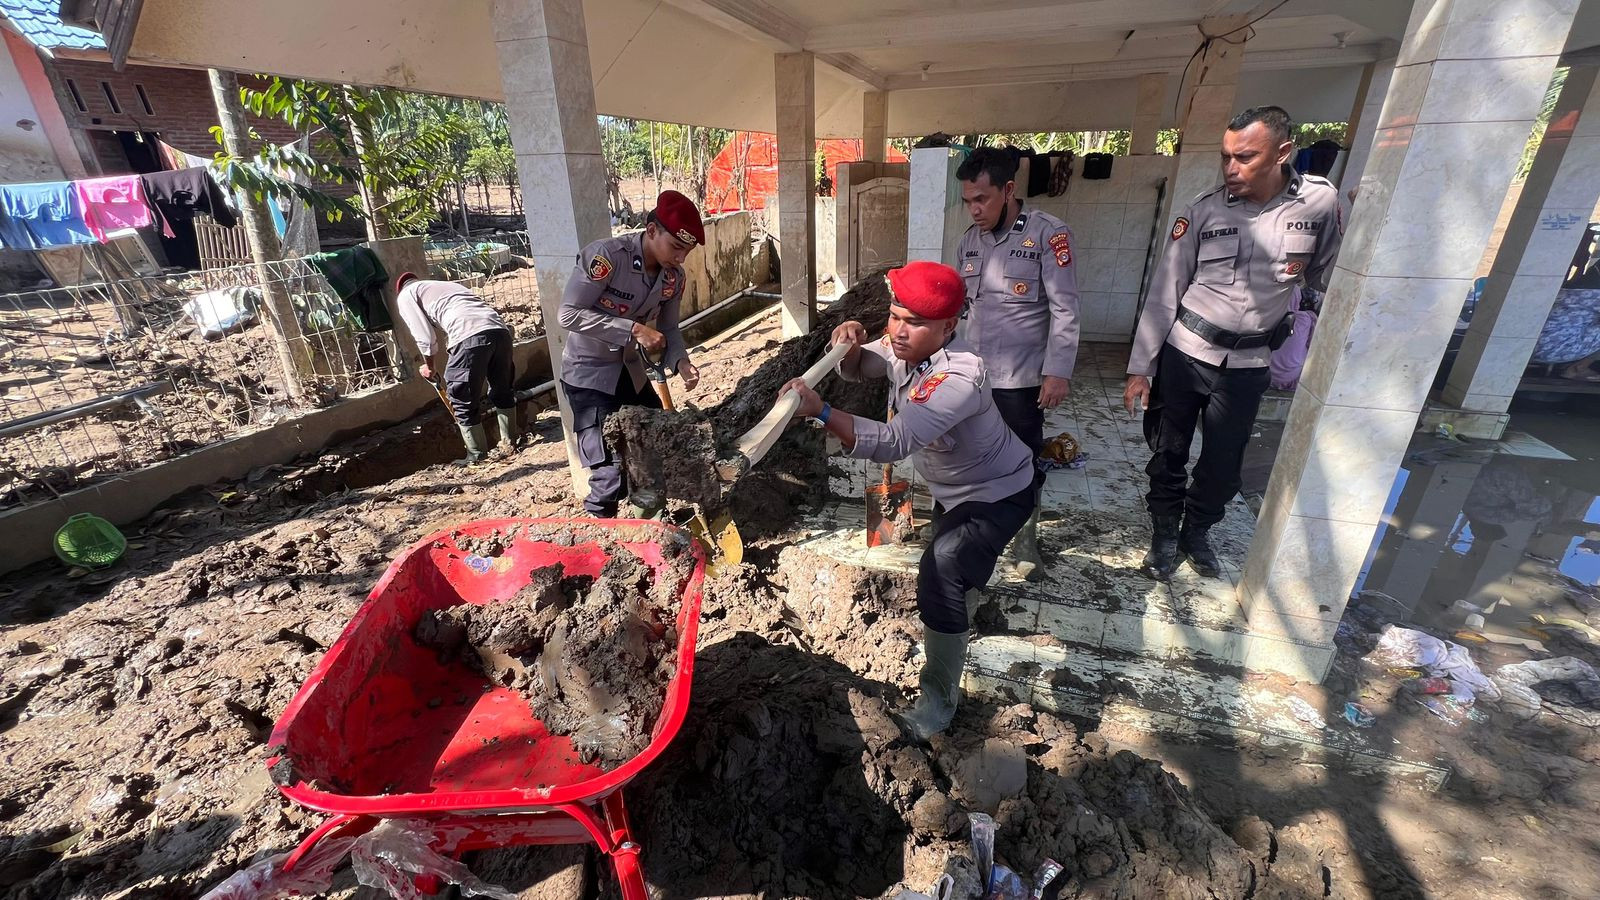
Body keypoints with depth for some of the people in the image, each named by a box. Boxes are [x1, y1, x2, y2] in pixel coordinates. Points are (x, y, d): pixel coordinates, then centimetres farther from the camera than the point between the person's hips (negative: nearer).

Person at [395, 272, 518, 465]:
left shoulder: (405, 295, 19)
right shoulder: (444, 285, 39)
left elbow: (424, 337, 7)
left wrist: (429, 366, 25)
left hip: (470, 337, -7)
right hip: (499, 329, 7)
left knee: (463, 403, 10)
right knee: (503, 391, 24)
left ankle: (477, 457, 20)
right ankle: (510, 443, 36)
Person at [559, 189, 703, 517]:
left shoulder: (674, 278, -5)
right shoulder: (604, 256, -25)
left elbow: (668, 328, 5)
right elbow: (569, 314, -24)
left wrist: (680, 362, -15)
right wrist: (633, 329, -30)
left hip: (631, 372, 7)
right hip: (589, 374, -7)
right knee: (611, 474, -13)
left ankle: (649, 521, 38)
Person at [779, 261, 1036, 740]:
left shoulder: (959, 376, -41)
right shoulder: (901, 349, -16)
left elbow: (894, 443, -52)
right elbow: (856, 370, 1)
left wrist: (820, 411, -62)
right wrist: (850, 344, -22)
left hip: (999, 494, -9)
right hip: (954, 487, 9)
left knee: (941, 572, -28)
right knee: (948, 552, 35)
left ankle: (940, 698, -10)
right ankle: (974, 569, 71)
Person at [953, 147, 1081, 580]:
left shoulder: (1048, 233, -9)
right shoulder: (971, 237, 7)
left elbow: (1065, 309, -11)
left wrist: (1058, 372, -15)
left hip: (1021, 377, -4)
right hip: (973, 373, 5)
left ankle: (1025, 540, 26)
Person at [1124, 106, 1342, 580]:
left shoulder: (1320, 202, -6)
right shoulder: (1203, 210, -9)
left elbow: (1329, 277, 8)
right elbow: (1163, 292, -7)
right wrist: (1141, 367, -9)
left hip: (1248, 364, 1)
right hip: (1183, 354, -1)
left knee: (1224, 463, 12)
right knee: (1169, 454, 10)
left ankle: (1197, 532, 37)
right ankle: (1165, 535, 30)